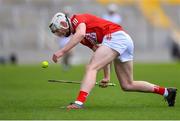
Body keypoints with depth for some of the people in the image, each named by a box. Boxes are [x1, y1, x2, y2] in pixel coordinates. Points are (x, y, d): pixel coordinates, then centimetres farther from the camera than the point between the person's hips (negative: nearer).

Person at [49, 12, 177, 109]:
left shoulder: (77, 18, -2)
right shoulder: (83, 38, 24)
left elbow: (80, 33, -25)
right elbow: (103, 55, 25)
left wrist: (62, 51, -28)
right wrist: (107, 76, 20)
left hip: (116, 36, -10)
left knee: (91, 68, -18)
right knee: (127, 85, 14)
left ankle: (79, 102, -34)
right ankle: (166, 92, 23)